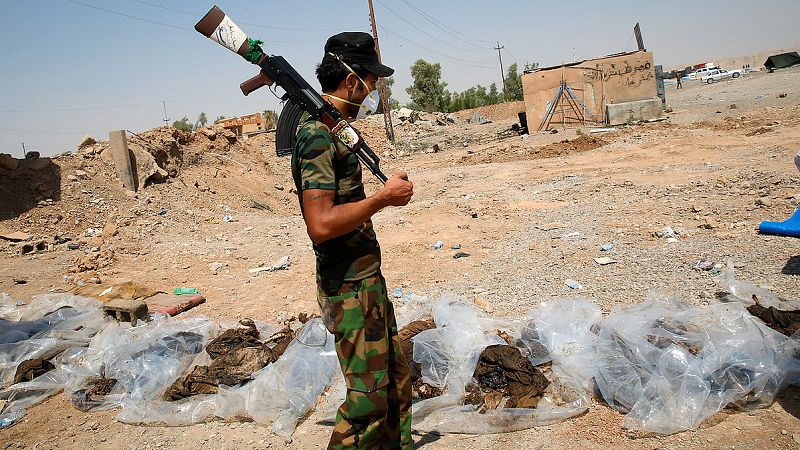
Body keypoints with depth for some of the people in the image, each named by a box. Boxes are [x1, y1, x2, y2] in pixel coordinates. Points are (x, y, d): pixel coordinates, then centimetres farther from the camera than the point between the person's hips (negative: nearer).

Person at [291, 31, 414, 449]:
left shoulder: (330, 130, 12)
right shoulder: (318, 136, -19)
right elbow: (321, 224, -27)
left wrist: (384, 194, 7)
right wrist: (382, 198, -19)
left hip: (368, 279, 10)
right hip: (350, 288, -10)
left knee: (397, 379, 20)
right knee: (370, 396, 1)